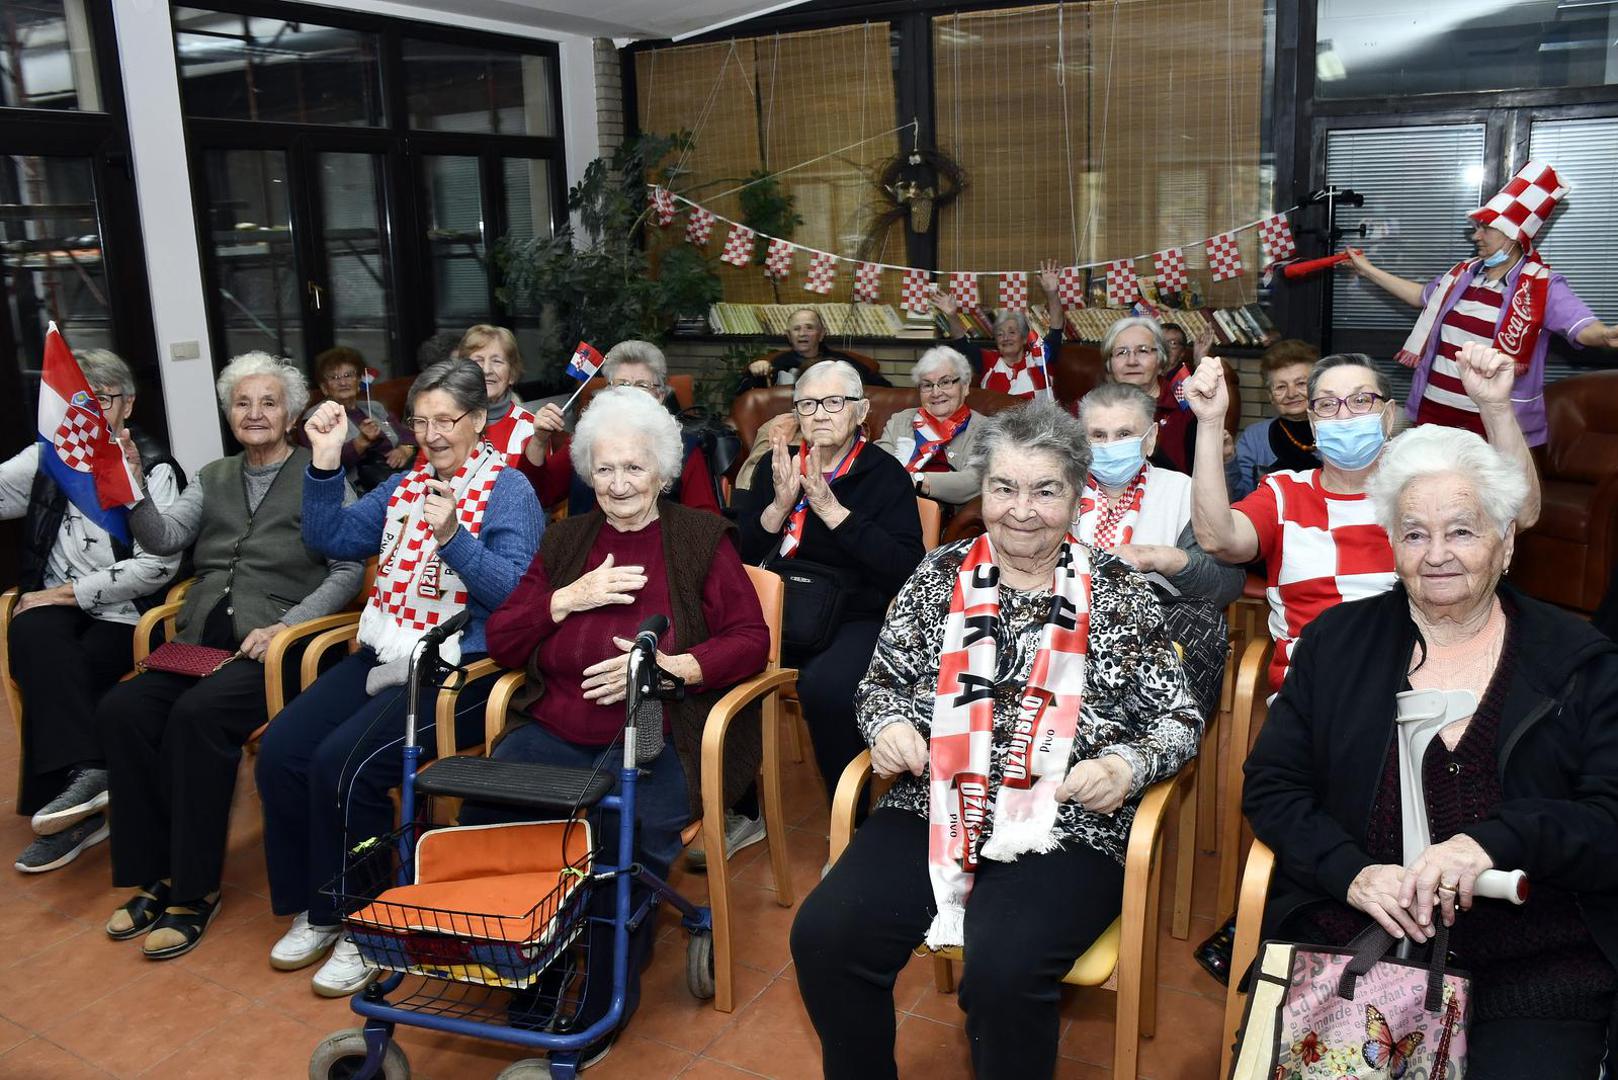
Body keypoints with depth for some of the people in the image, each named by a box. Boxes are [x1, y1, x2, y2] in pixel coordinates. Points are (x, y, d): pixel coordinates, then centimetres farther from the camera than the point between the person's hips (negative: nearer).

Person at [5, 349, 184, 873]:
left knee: (53, 678, -25)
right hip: (52, 601, 3)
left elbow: (157, 565, -9)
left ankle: (67, 811, -14)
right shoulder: (47, 456, 16)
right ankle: (86, 773, -36)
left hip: (122, 611, -3)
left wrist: (69, 592, -11)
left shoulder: (153, 467, 1)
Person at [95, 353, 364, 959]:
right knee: (120, 709, -20)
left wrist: (286, 626, -14)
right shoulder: (214, 479, 21)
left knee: (196, 715, -31)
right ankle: (152, 876, -8)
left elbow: (348, 571, -3)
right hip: (203, 643, 5)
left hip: (274, 648, -5)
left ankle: (194, 889, -18)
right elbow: (164, 538, 6)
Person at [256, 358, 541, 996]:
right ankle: (315, 909, 10)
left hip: (459, 671, -7)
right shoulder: (406, 486, 17)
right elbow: (330, 537, 14)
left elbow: (514, 595, -16)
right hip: (384, 656, 7)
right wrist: (325, 465, 1)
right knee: (279, 751, -10)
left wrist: (452, 535, -28)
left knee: (342, 764, -25)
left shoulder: (508, 490, -5)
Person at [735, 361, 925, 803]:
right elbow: (739, 551, 6)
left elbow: (906, 568, -14)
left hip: (855, 620, -4)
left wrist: (830, 507, -18)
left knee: (824, 688, -34)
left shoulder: (885, 474, -1)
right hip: (778, 613, 4)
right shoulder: (776, 465, 11)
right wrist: (781, 504, -12)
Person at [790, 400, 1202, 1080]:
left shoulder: (1116, 591, 3)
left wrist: (1127, 767, -14)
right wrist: (889, 724, -6)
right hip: (934, 808, 3)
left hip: (1065, 827, -2)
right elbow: (883, 680, 16)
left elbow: (1178, 718, 5)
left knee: (1003, 971, -29)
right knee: (824, 935, -18)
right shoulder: (941, 575, 9)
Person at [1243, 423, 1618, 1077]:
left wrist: (1495, 842, -19)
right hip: (1343, 944, 0)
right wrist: (1352, 871, -12)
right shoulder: (1336, 641, 8)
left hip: (1532, 971, 1)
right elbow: (1270, 789, 6)